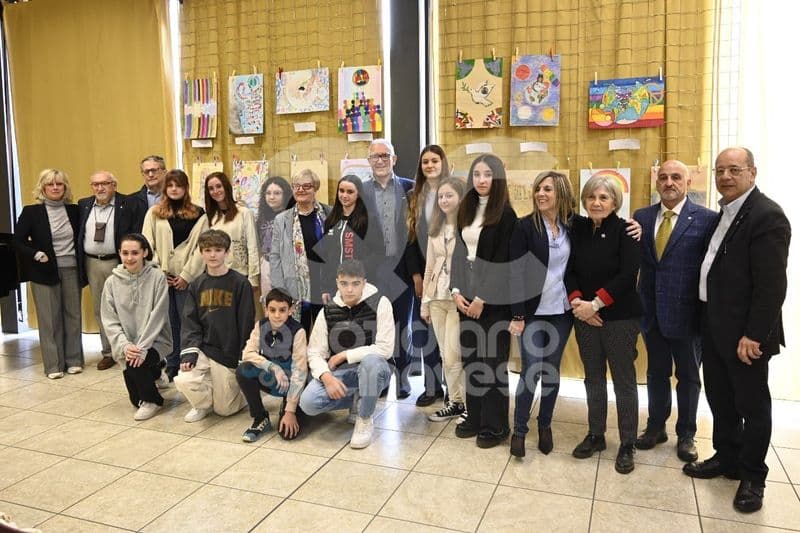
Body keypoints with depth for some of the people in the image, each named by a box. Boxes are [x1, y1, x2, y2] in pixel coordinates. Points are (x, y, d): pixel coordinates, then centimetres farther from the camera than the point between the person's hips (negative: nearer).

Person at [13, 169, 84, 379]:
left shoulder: (73, 210, 6)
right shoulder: (31, 211, -2)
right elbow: (18, 241, -1)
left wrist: (82, 266, 1)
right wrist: (36, 254, -14)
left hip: (71, 270, 2)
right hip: (45, 272, -2)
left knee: (73, 315, 7)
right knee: (49, 319, 3)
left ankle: (74, 360, 17)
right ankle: (53, 365, 10)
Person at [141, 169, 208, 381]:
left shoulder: (198, 215, 4)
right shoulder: (154, 213, 10)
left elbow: (201, 247, -1)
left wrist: (186, 275, -7)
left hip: (186, 277, -2)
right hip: (161, 277, 2)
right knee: (168, 322, 6)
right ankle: (171, 367, 16)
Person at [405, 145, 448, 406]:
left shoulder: (456, 193, -2)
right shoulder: (414, 198, 11)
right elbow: (410, 237, 8)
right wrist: (416, 274, -1)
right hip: (423, 273, 4)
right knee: (425, 331, 4)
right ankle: (433, 386, 16)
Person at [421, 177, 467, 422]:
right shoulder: (435, 229, 11)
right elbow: (429, 268, 14)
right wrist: (424, 301, 12)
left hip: (460, 299, -6)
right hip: (437, 298, 6)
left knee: (453, 356, -3)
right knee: (446, 355, 11)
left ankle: (460, 403, 13)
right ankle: (455, 402, 23)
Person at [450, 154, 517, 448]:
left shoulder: (505, 214, -8)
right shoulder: (466, 209, 10)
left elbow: (502, 261, -13)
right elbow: (458, 253, 8)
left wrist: (482, 299, -15)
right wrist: (456, 291, -3)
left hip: (493, 298, -6)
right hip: (466, 295, 6)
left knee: (493, 361, 3)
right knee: (470, 358, 10)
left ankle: (495, 425, 15)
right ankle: (475, 417, 24)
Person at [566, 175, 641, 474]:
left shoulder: (625, 231, -7)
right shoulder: (577, 228, 4)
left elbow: (628, 275, -14)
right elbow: (569, 270, 3)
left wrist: (596, 303, -18)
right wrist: (577, 302, -12)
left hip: (619, 316, -4)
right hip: (584, 315, 4)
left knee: (624, 379, 4)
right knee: (593, 377, 13)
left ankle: (627, 444, 17)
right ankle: (596, 435, 28)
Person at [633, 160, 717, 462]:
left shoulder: (707, 219, -9)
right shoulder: (641, 217, 4)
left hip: (686, 313, -3)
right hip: (651, 312, 3)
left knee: (688, 376, 14)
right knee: (656, 373, 17)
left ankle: (686, 434, 32)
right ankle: (656, 427, 35)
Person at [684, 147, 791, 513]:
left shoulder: (766, 215, -17)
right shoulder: (725, 214, 11)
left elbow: (771, 285, -21)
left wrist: (754, 334, -22)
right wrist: (707, 320, 10)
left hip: (743, 332, -8)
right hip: (715, 326, 8)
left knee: (752, 405, 8)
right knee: (719, 398, 19)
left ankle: (752, 476, 23)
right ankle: (726, 457, 35)